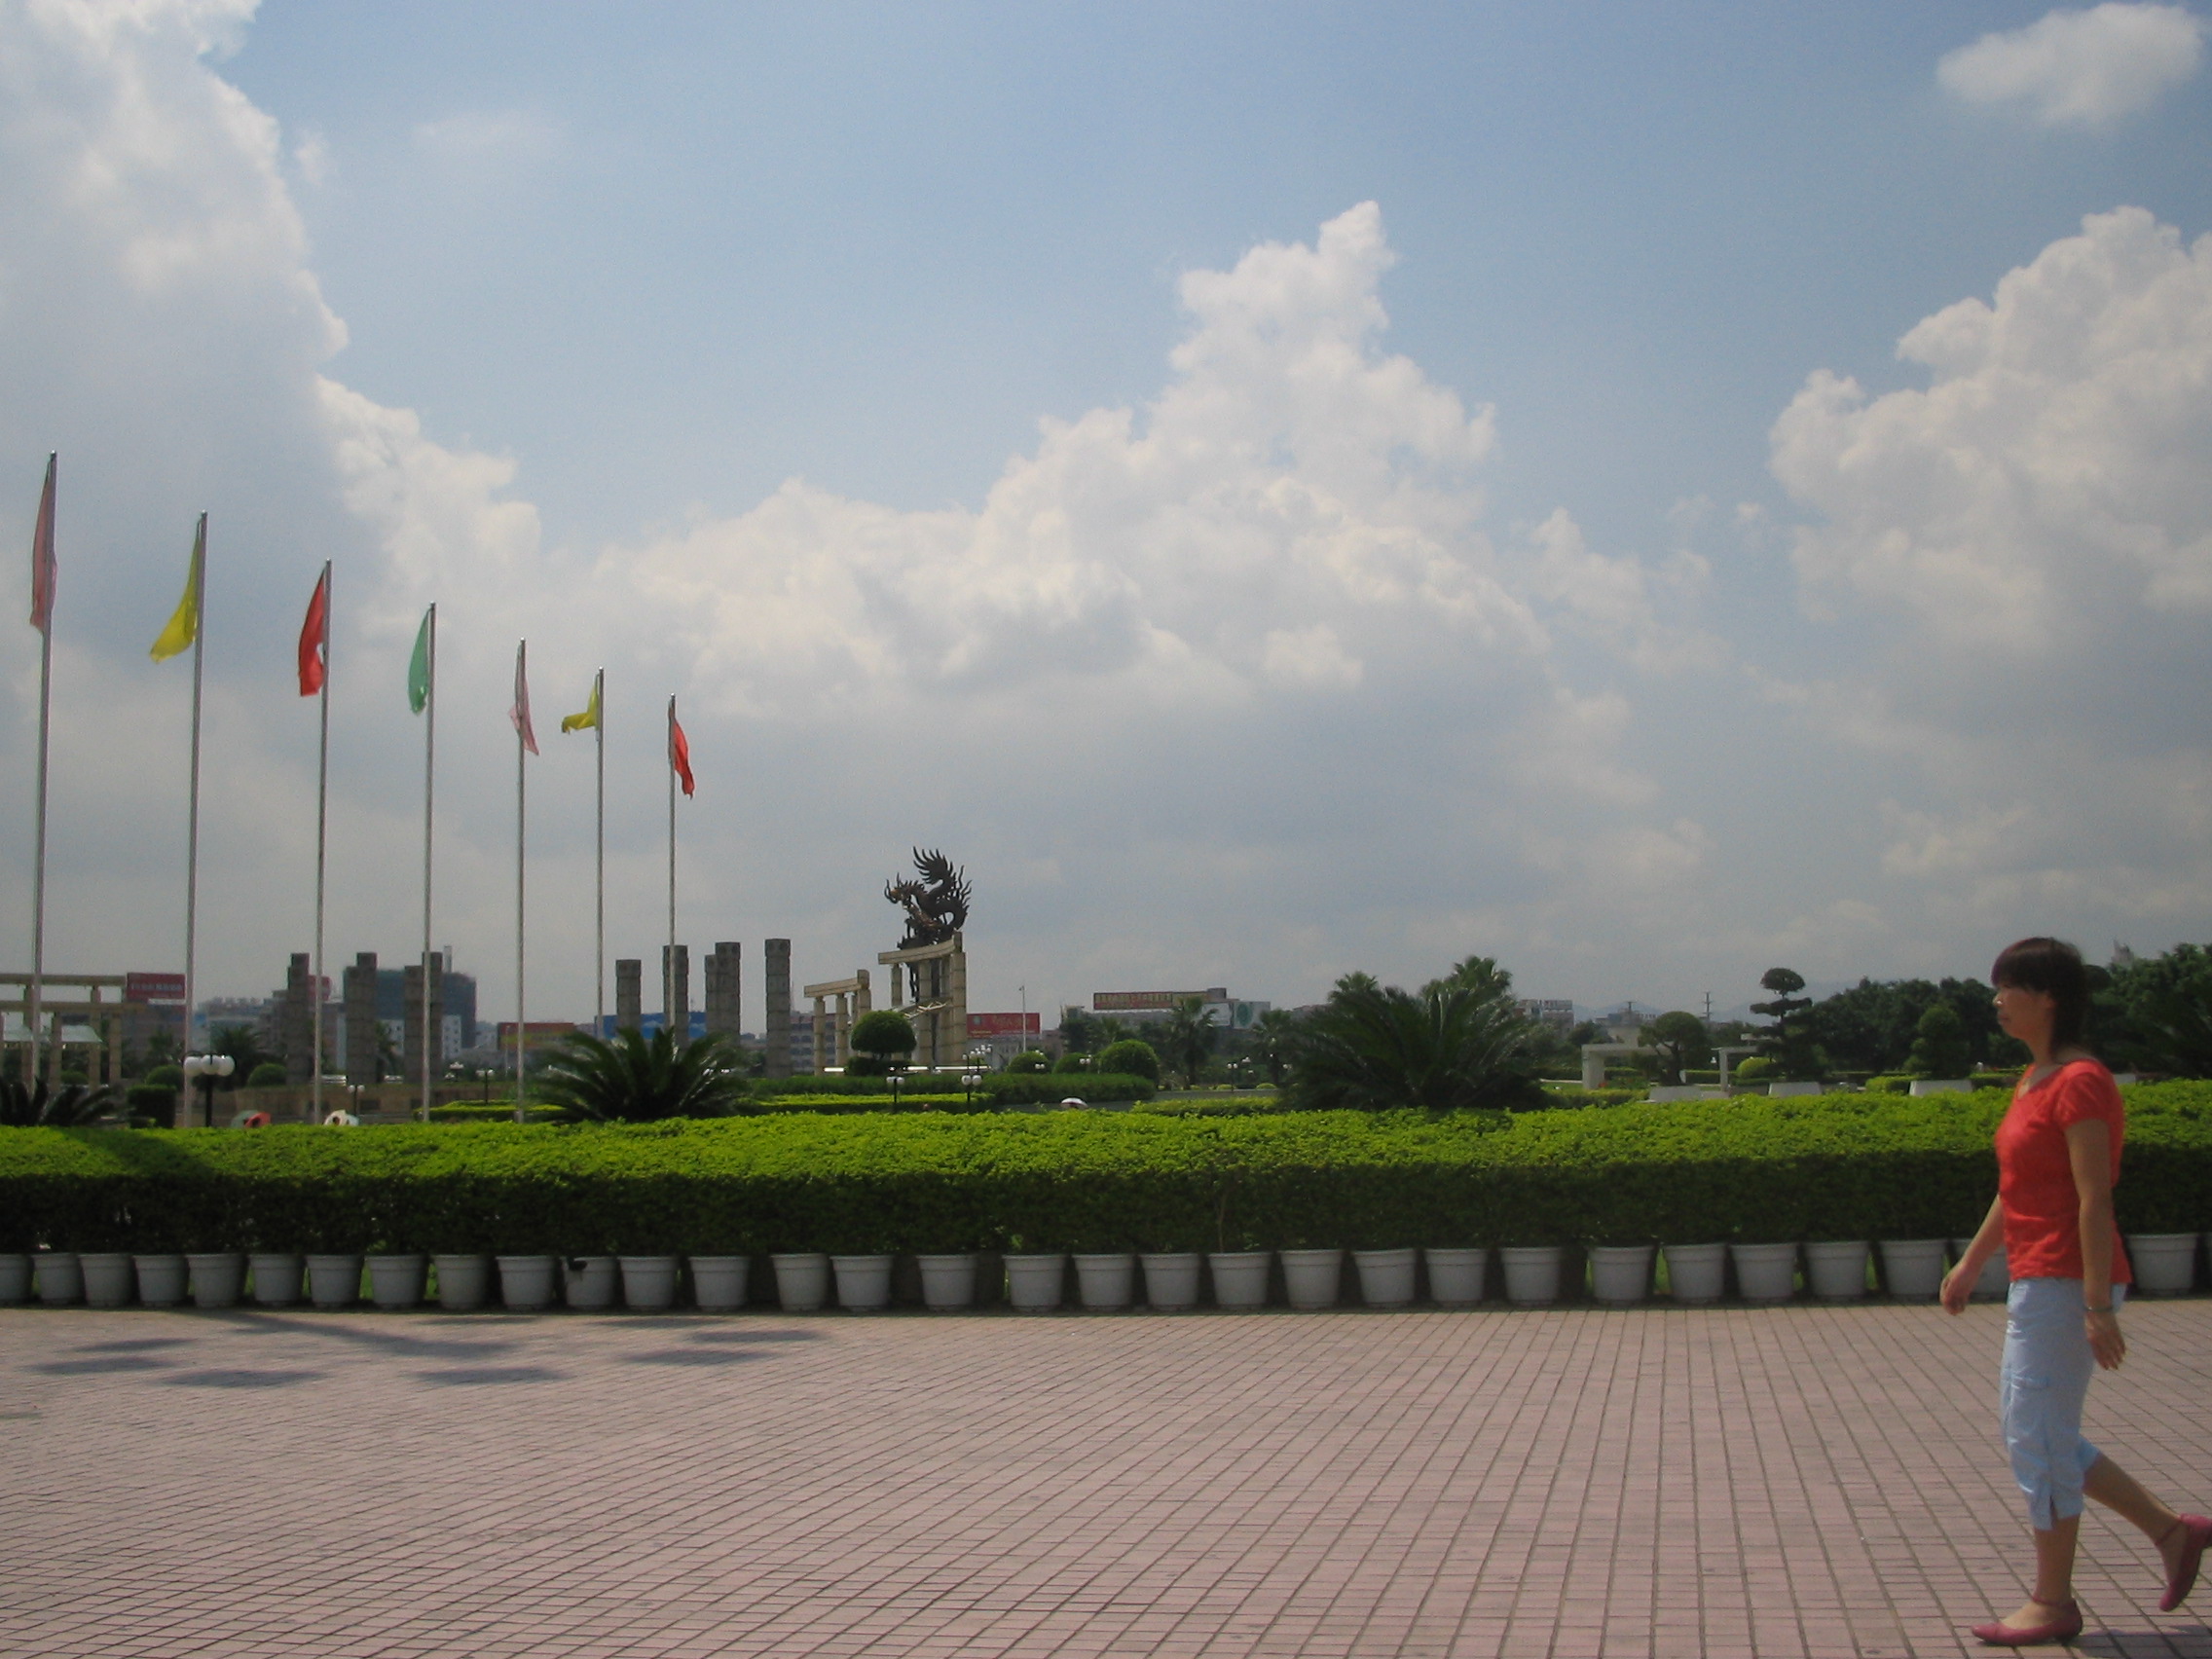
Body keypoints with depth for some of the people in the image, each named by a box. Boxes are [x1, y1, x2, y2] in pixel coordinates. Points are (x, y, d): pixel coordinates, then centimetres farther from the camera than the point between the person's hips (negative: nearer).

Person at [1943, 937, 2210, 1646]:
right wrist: (1971, 1265, 23)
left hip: (2066, 1286, -10)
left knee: (2040, 1439, -1)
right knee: (2034, 1432, 15)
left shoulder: (2080, 1083, -17)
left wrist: (2098, 1309, -23)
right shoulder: (2036, 1079, 13)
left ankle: (2052, 1604, 12)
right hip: (2038, 1283, 10)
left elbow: (2094, 1201, -21)